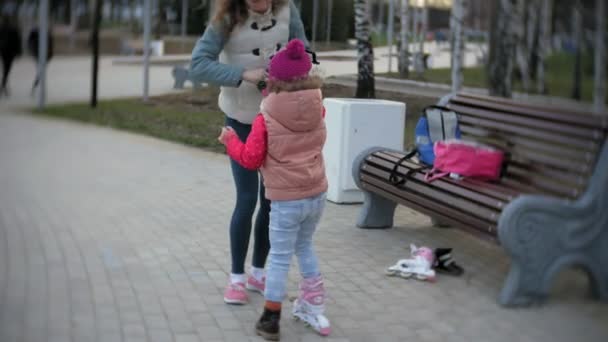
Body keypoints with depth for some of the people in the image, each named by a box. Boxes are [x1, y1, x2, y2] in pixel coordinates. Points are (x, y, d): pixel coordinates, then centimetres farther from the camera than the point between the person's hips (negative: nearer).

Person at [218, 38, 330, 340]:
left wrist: (230, 140, 8)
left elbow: (250, 160, -10)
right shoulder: (318, 110, -2)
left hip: (286, 200, -5)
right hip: (317, 194, 5)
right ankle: (314, 307, 31)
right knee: (304, 246, 25)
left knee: (280, 257, 5)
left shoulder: (266, 120, -13)